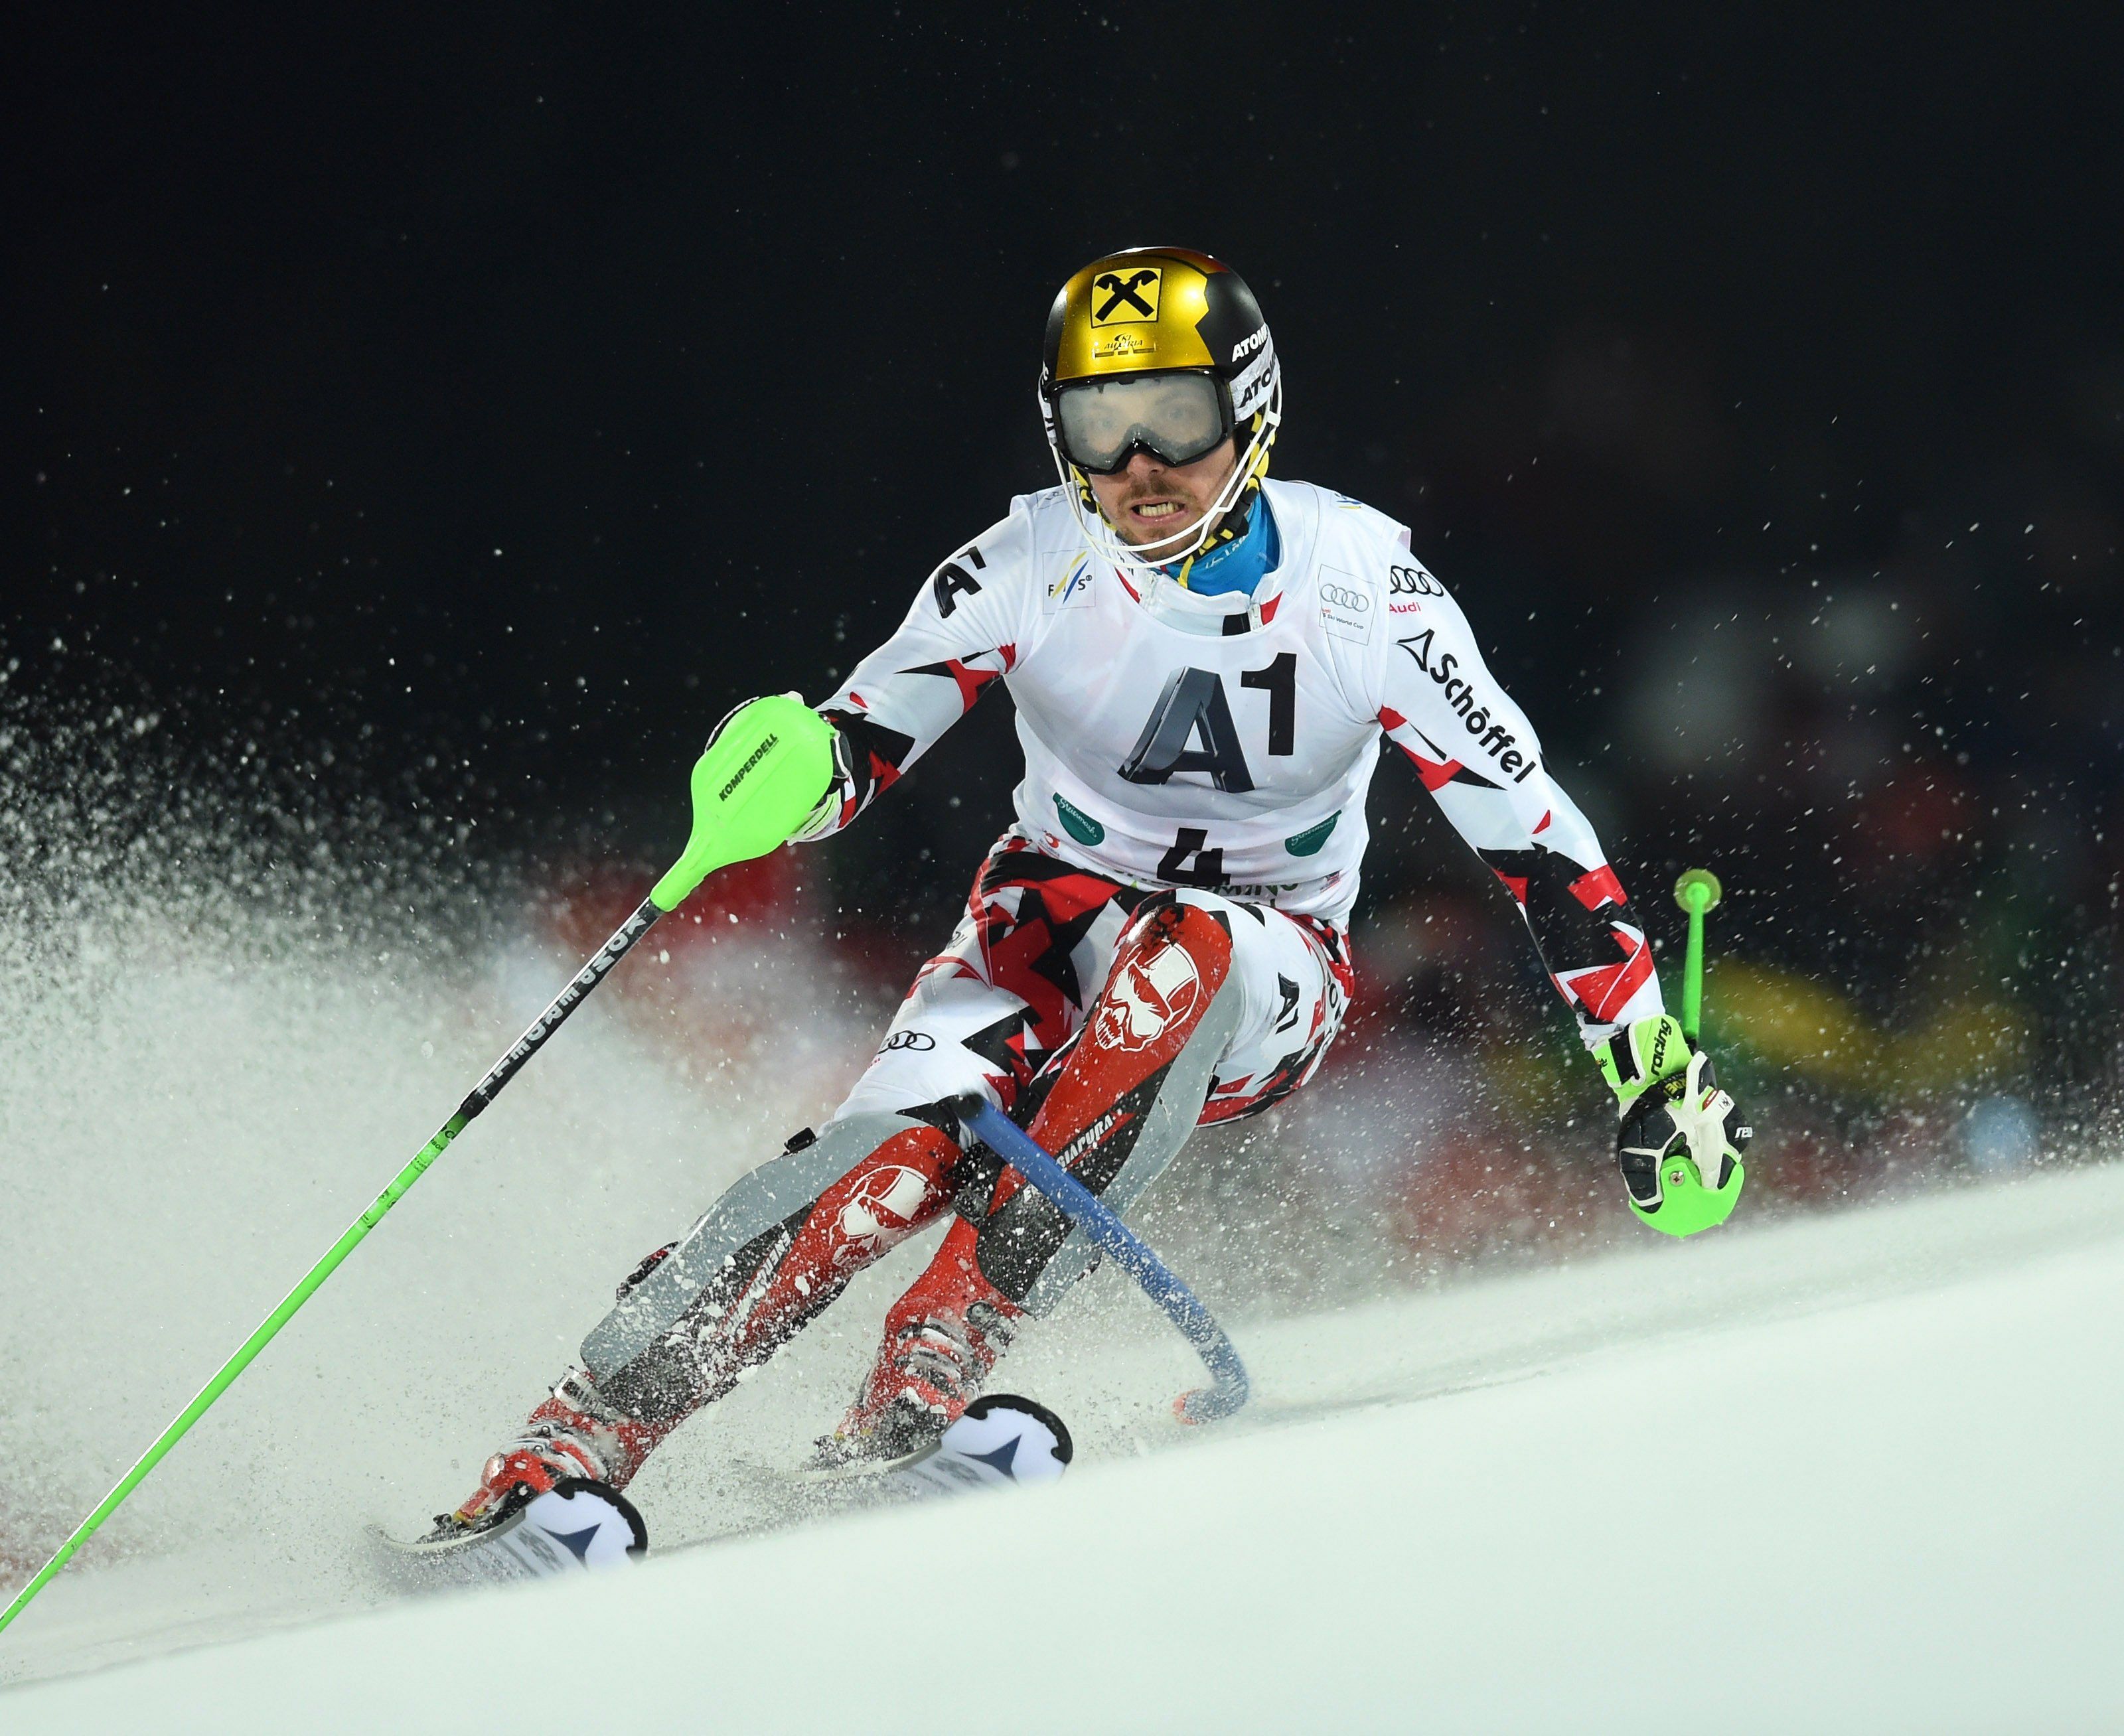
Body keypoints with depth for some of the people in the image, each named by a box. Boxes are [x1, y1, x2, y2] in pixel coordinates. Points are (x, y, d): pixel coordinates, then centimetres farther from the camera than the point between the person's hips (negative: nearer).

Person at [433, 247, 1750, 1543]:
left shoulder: (1360, 584, -16)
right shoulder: (1032, 567, -13)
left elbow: (1532, 825, -11)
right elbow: (863, 741, -12)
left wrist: (1654, 1062, -13)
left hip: (1264, 984, 0)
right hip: (1057, 920, 1)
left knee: (1181, 956, -38)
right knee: (907, 1144, -30)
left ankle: (937, 1361, -39)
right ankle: (578, 1435, -32)